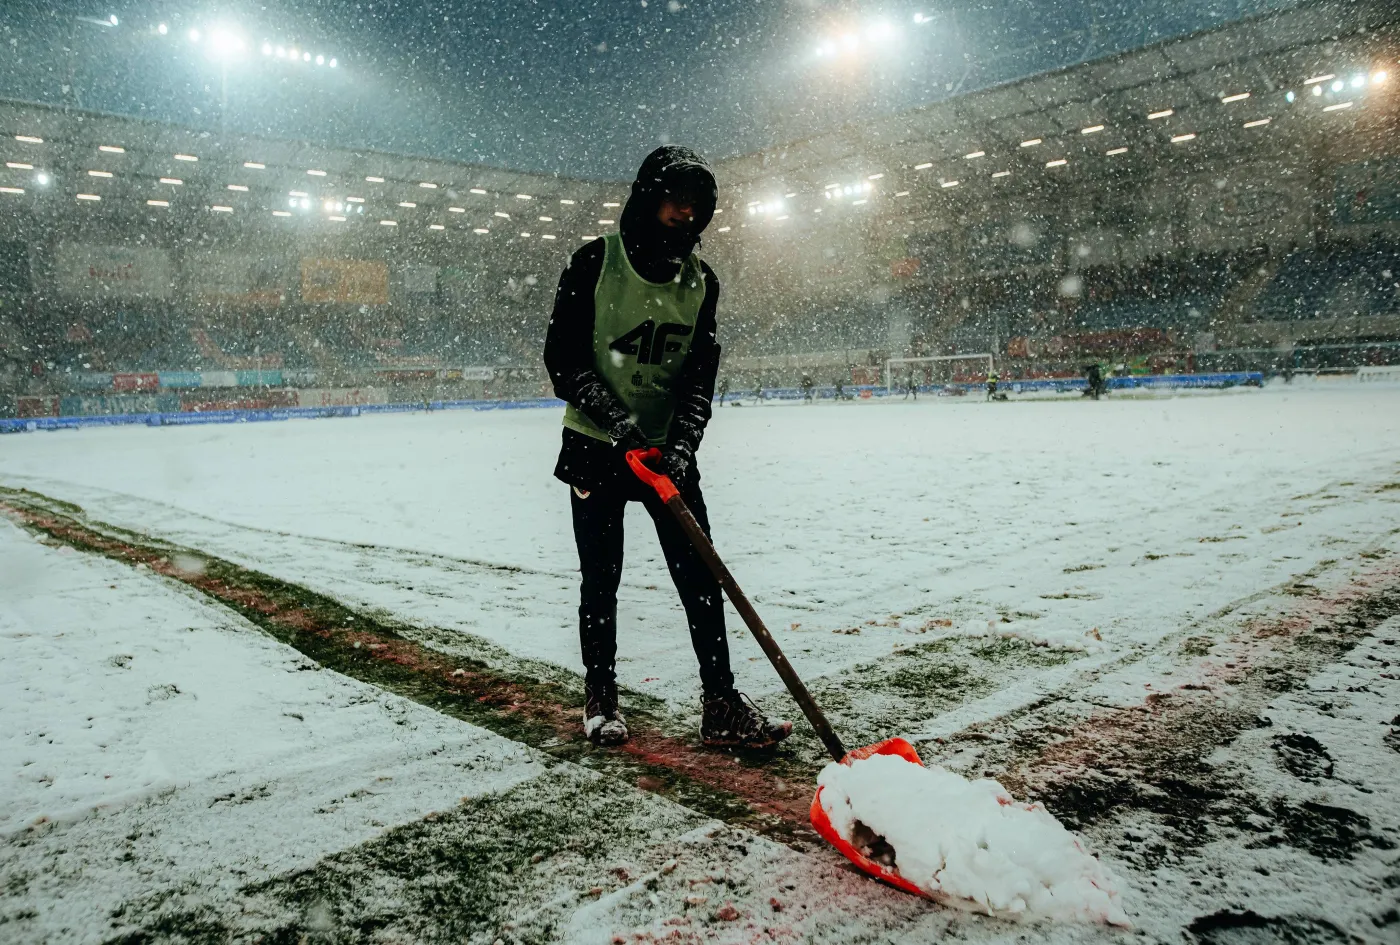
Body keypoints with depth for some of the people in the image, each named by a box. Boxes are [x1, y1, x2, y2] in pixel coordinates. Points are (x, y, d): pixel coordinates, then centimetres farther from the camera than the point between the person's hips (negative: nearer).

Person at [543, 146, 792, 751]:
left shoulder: (700, 281, 4)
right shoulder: (596, 262, -7)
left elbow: (700, 376, -1)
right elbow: (563, 357, -10)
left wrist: (682, 446, -16)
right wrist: (616, 418, -21)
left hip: (668, 450, 3)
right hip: (596, 448, -3)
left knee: (700, 575, -2)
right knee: (601, 578, 5)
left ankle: (721, 706, 6)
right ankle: (600, 699, 23)